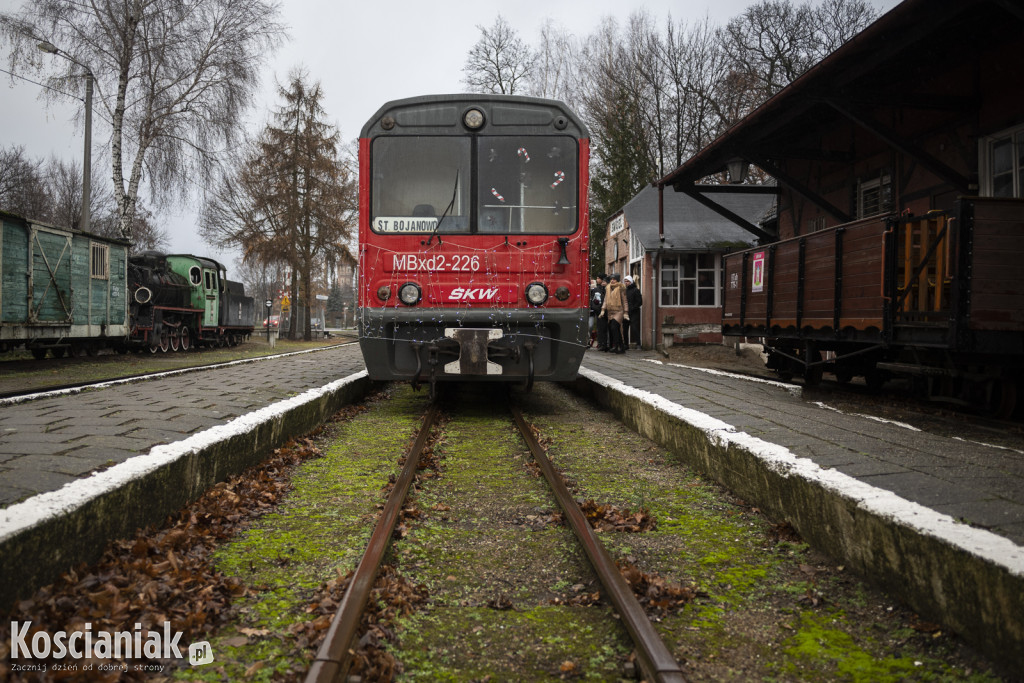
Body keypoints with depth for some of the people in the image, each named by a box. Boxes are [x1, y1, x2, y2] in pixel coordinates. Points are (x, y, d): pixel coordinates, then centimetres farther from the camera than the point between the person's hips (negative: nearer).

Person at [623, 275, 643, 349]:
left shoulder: (635, 290, -4)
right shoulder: (624, 290, 13)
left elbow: (639, 302, -7)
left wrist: (631, 308, -12)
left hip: (634, 313, -6)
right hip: (626, 313, 6)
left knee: (635, 328, -12)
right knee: (625, 329, 5)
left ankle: (638, 344, -9)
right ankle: (626, 344, 14)